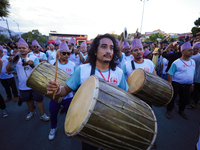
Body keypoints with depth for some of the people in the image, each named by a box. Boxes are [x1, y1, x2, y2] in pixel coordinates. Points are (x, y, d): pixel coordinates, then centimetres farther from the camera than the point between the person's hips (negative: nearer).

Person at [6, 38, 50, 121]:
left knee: (39, 99, 3)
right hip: (23, 86, 3)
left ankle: (42, 115, 18)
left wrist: (32, 65, -31)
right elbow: (8, 69, -2)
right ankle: (32, 112, 43)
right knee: (28, 100, 20)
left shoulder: (34, 57, -5)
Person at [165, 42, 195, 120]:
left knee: (185, 99, 18)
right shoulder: (176, 63, -15)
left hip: (187, 85, 6)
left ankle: (181, 111, 42)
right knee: (172, 98, 6)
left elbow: (193, 74, 15)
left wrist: (192, 84, 15)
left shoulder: (193, 62, 5)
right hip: (176, 84, -6)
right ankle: (169, 111, 26)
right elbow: (170, 74, -15)